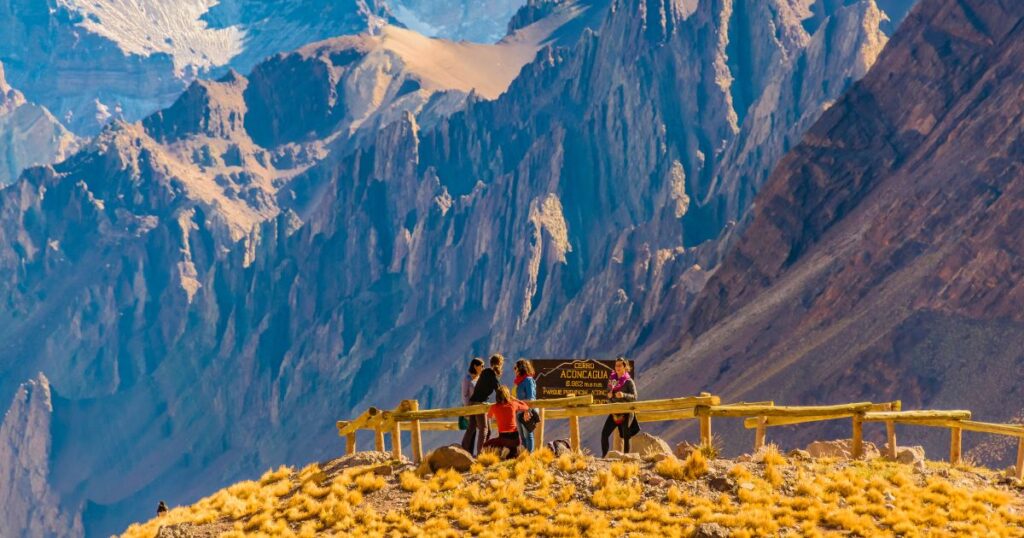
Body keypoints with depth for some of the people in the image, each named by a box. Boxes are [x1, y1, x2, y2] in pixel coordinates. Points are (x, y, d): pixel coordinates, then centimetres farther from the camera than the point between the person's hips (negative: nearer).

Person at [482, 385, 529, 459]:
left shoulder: (494, 407, -5)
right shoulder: (513, 404, -2)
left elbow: (489, 415, 20)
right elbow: (526, 407, 19)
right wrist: (514, 399, 24)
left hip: (504, 437, -3)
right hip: (515, 437, 3)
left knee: (485, 446, 15)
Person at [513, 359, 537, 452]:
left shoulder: (528, 380, -10)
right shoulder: (520, 381, 16)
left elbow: (530, 397, -16)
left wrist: (527, 411, -23)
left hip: (527, 412, -9)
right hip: (519, 412, 9)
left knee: (528, 434, -6)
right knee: (522, 436, 11)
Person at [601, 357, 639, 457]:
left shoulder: (629, 381, -6)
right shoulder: (612, 379, 9)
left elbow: (634, 397, -11)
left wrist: (624, 395, -28)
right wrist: (609, 396, -6)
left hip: (626, 412, -5)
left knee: (625, 436, -4)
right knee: (604, 433, -6)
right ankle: (604, 456, 1)